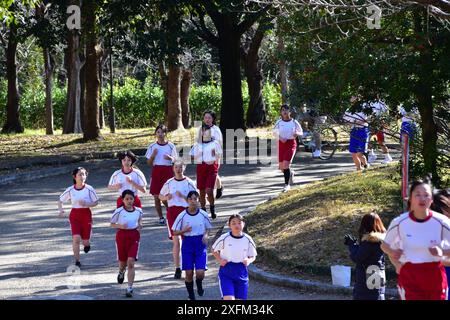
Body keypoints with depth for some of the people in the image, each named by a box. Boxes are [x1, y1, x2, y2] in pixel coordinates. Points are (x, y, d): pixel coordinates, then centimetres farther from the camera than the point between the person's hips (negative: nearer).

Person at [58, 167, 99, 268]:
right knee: (76, 238, -15)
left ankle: (87, 244, 44)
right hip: (74, 215, 0)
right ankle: (77, 262, -5)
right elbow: (60, 201, 8)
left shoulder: (89, 189, -8)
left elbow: (96, 202, -1)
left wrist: (86, 204, -19)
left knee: (85, 241, 4)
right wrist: (61, 210, -11)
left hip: (86, 214, 0)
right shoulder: (70, 190, -4)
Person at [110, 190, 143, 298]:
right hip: (122, 236, 0)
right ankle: (121, 272, 53)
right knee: (122, 262, 13)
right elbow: (112, 224, -1)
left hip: (134, 237, 0)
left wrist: (139, 225, -3)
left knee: (131, 262, -11)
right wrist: (120, 226, -19)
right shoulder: (119, 211, -9)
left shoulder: (138, 211, -2)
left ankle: (130, 288, -9)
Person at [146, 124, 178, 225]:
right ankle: (161, 217, 11)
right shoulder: (152, 147, 5)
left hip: (168, 171, -2)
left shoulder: (171, 146, 1)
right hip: (156, 171, 2)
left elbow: (175, 160, 3)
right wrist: (153, 155, -11)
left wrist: (170, 158, -18)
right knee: (156, 196, 0)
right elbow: (149, 163, 7)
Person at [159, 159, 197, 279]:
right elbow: (160, 196, 18)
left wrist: (182, 196, -15)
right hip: (172, 211, 1)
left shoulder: (189, 183, 1)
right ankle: (177, 268, -2)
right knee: (176, 240, -4)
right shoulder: (169, 183, 8)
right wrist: (166, 197, -4)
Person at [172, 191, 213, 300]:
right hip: (187, 244, 0)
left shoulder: (203, 214, -3)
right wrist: (184, 230, -19)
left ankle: (199, 284, 25)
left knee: (200, 272, -12)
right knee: (189, 273, 1)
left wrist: (205, 235, -9)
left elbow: (208, 228, 12)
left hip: (200, 244, 0)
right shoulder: (182, 215, -5)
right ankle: (191, 296, 21)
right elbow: (175, 232, 0)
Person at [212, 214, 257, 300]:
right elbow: (214, 250, 9)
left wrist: (248, 261, -11)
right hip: (226, 273, -3)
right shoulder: (224, 238, -7)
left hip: (241, 273, 3)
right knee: (229, 299, -19)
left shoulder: (248, 240, -2)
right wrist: (219, 260, -8)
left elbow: (253, 256, 11)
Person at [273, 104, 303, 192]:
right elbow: (274, 132, 10)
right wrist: (280, 138, -9)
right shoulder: (279, 122, -1)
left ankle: (287, 185, -6)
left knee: (286, 164, -17)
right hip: (282, 144, 3)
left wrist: (297, 133, -16)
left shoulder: (294, 122, -4)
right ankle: (290, 173, 42)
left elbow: (301, 132, 7)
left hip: (291, 144, -3)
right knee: (281, 167, 7)